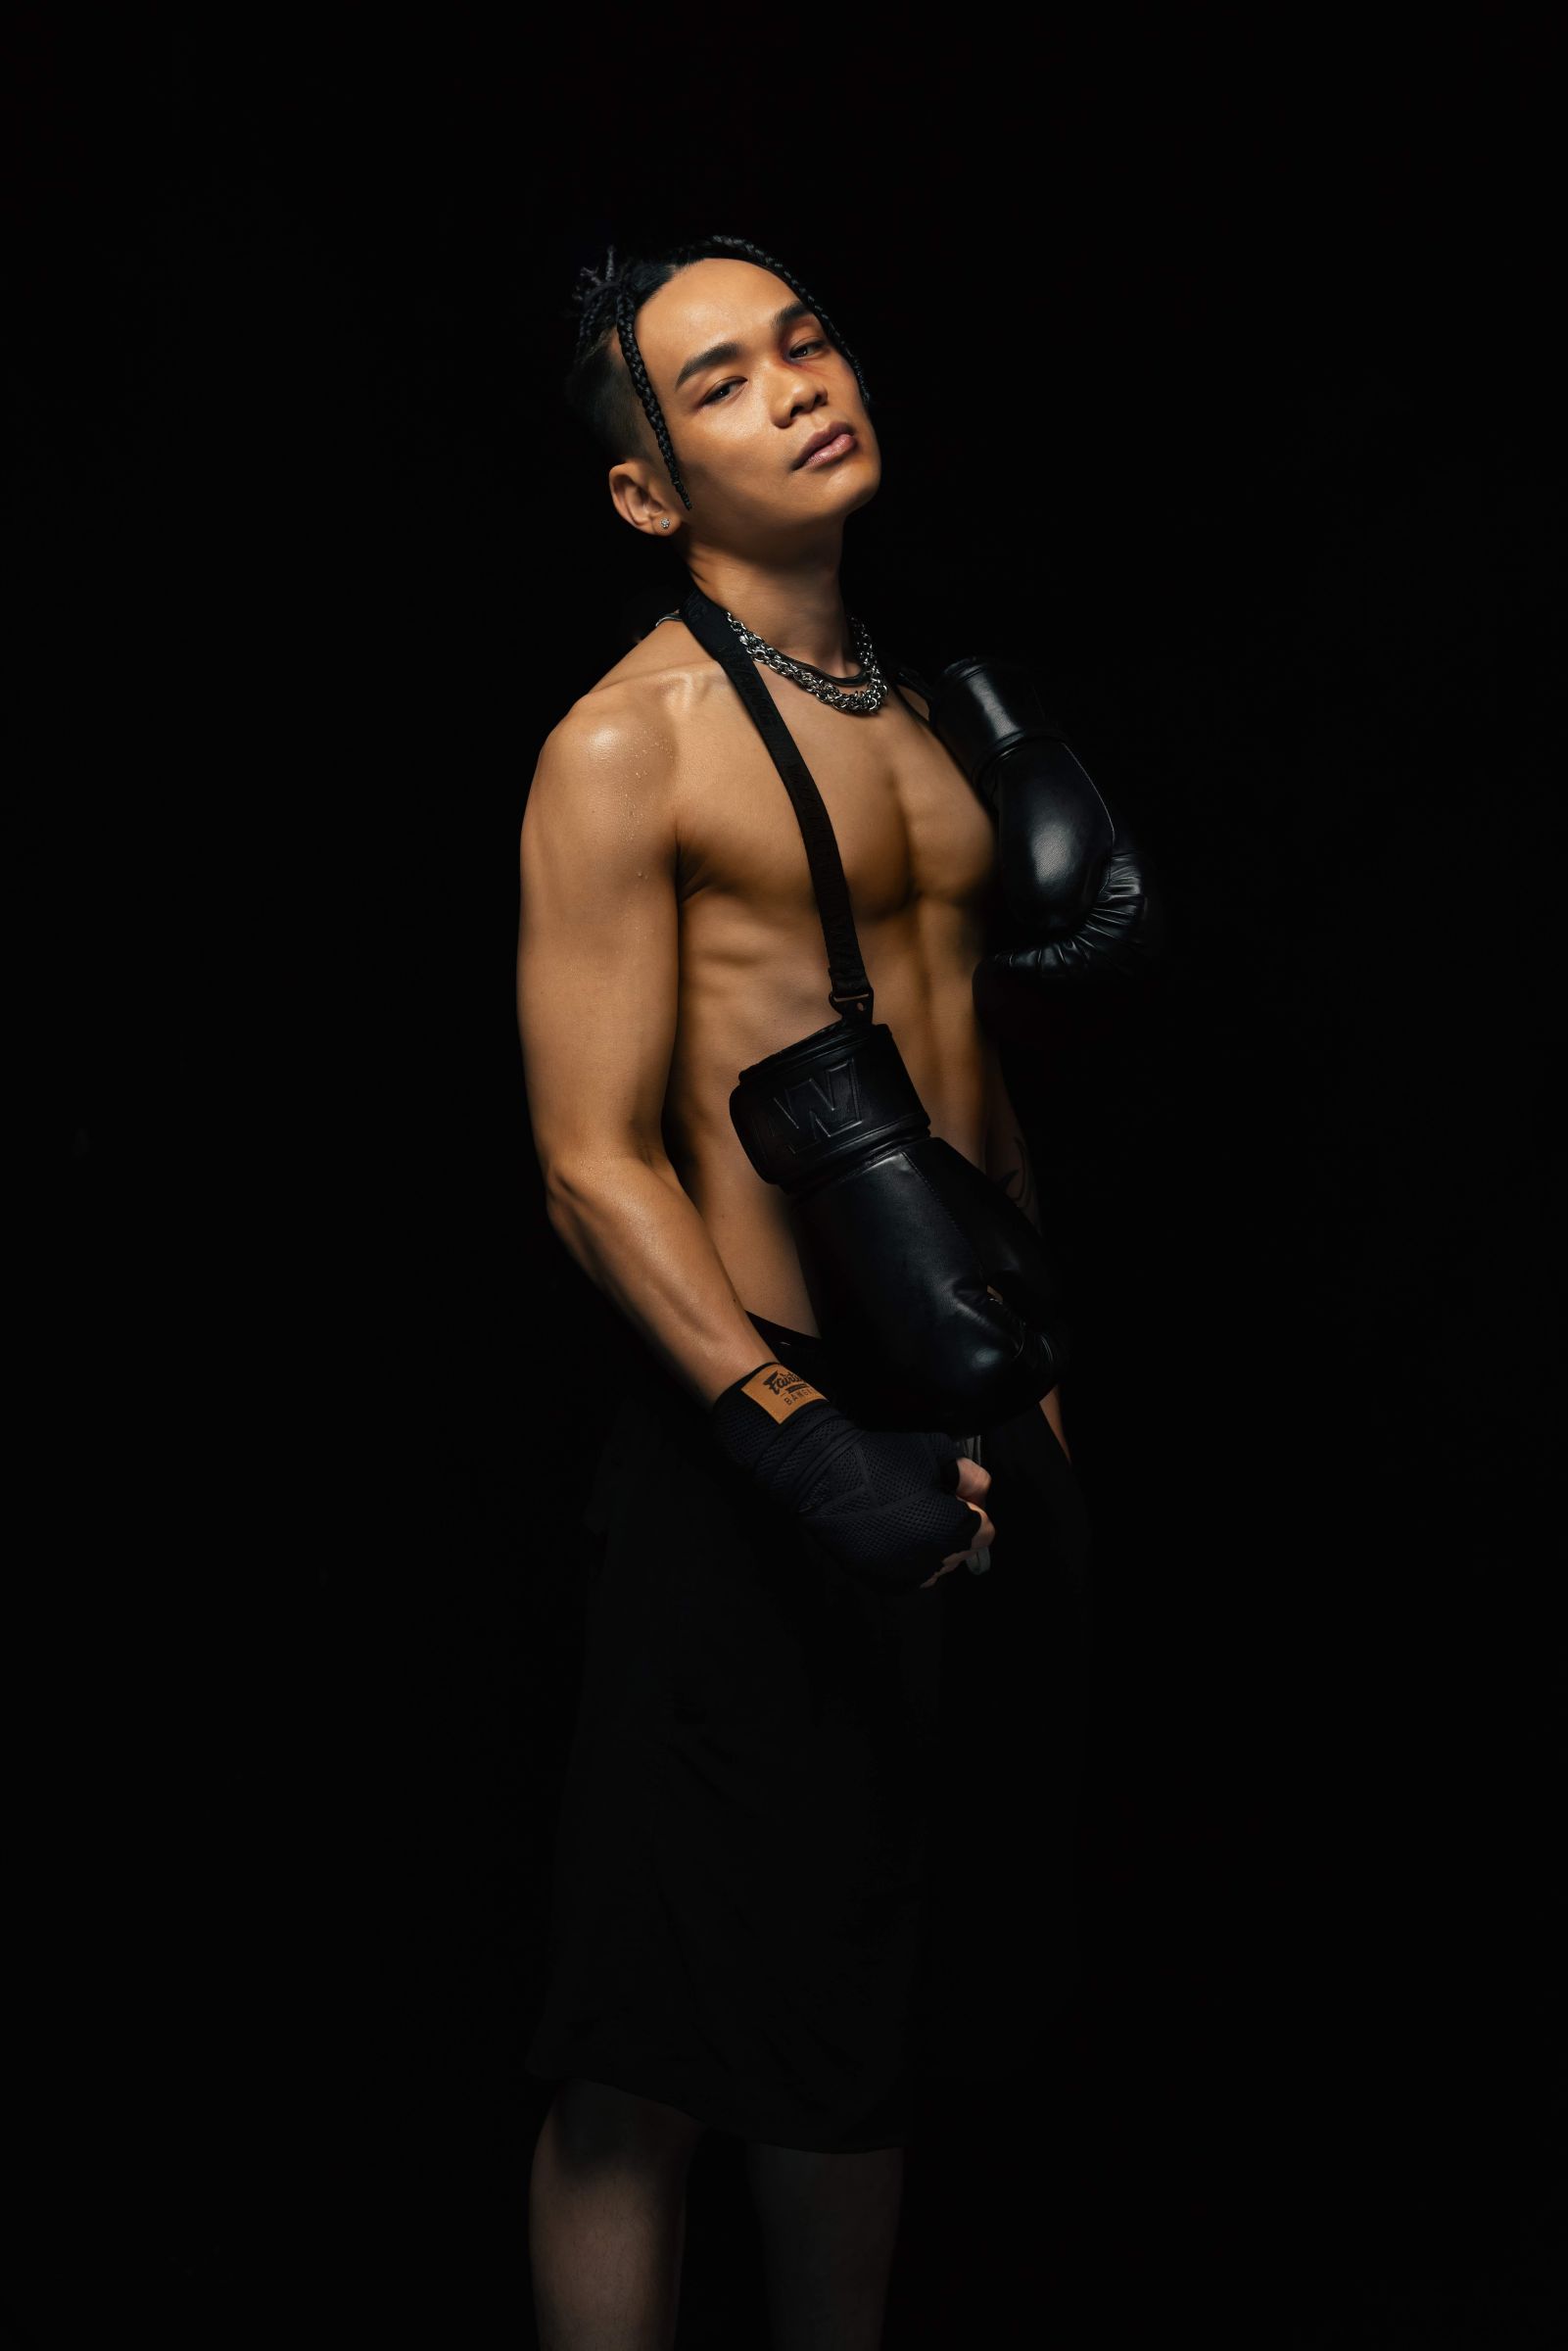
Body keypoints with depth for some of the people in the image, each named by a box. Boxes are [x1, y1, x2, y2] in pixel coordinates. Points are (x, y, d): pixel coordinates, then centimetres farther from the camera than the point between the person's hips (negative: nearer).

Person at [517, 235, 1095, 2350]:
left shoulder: (925, 717, 14)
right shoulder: (625, 749, -9)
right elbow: (596, 1164, -14)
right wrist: (798, 1439, -24)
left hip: (974, 1408, 7)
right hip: (766, 1410, -7)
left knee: (877, 2001, 17)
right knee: (661, 2061, 0)